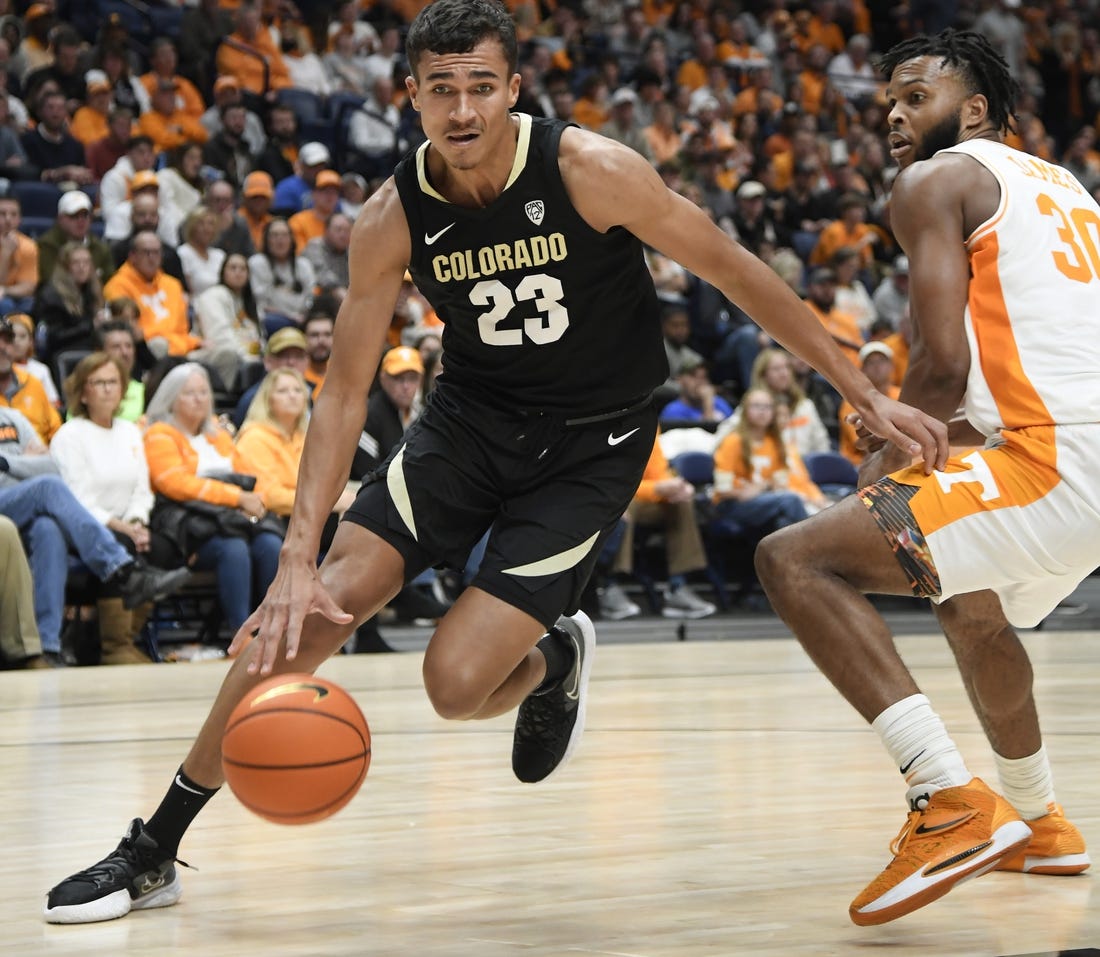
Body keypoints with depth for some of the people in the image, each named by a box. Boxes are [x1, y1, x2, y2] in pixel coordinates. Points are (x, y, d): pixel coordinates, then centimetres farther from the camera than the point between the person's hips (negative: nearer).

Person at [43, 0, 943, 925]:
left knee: (457, 682, -16)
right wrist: (299, 555, -20)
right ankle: (152, 852, -1)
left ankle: (556, 659, 23)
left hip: (591, 445, -3)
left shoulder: (587, 170, -21)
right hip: (472, 420, 3)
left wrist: (867, 394, -11)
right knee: (312, 610, -12)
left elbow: (734, 270, -12)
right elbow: (346, 391, -9)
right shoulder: (394, 218, -12)